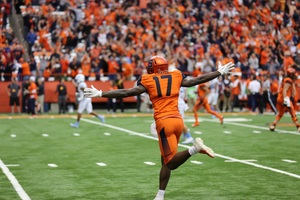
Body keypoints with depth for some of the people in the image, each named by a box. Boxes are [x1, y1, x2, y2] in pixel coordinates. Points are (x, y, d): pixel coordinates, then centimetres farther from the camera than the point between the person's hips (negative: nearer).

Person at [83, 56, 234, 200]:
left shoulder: (148, 81, 4)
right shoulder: (176, 77, 12)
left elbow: (126, 92, 0)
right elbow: (198, 80, 19)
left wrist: (100, 94, 4)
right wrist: (220, 72, 33)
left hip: (164, 122, -5)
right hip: (178, 120, 5)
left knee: (171, 163, -3)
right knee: (166, 160, 13)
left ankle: (195, 148, -27)